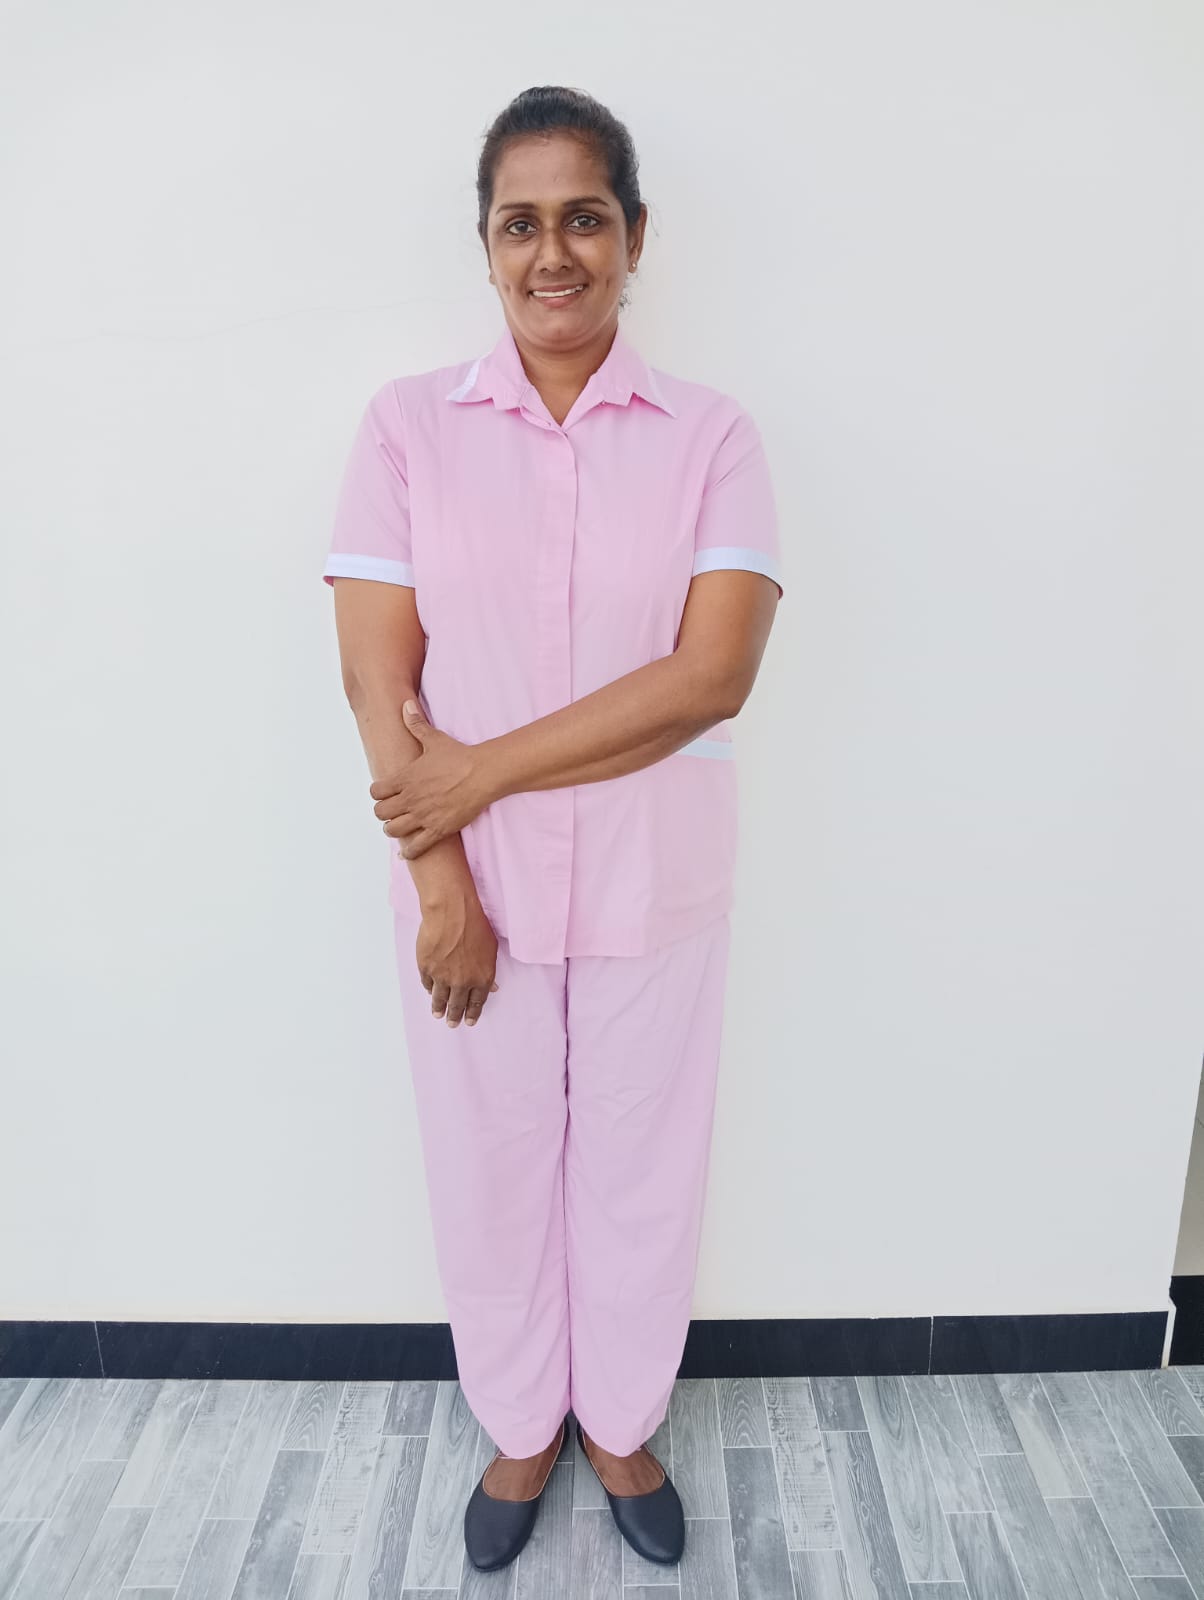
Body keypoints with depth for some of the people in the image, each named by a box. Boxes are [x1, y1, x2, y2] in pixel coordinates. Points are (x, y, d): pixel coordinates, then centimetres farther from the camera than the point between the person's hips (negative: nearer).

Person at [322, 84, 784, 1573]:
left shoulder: (711, 434, -3)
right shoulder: (407, 424, -2)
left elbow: (712, 674, -15)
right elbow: (378, 678, -6)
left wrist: (484, 770, -17)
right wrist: (440, 884, -11)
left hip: (654, 889, 0)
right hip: (471, 884, 1)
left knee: (638, 1166, 16)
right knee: (490, 1166, 17)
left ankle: (622, 1424, 46)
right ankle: (519, 1427, 46)